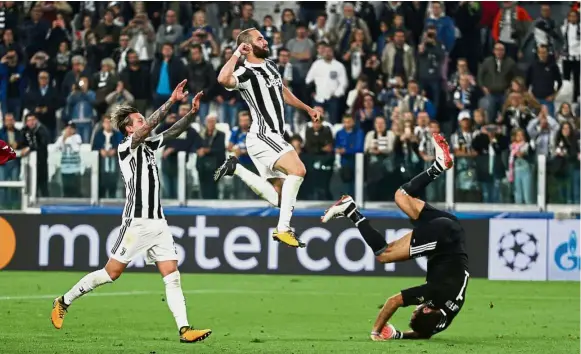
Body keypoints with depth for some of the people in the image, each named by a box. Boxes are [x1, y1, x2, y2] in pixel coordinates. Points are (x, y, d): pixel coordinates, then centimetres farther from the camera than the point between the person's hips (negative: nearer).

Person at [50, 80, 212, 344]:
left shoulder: (148, 146, 15)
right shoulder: (126, 147, -7)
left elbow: (174, 131, 12)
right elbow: (148, 127, -22)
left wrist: (192, 113, -6)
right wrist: (171, 101, -27)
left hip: (158, 223, 7)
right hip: (137, 222, -7)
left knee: (172, 277, -4)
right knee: (111, 273, -2)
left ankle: (184, 330, -11)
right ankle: (64, 302, 15)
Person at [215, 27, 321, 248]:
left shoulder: (270, 65, 13)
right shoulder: (246, 73, -15)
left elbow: (283, 92, 32)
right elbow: (224, 79, -38)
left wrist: (308, 109, 36)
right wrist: (236, 54, -26)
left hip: (274, 137, 9)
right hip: (262, 136, -9)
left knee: (277, 198, 9)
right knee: (297, 170, -26)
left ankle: (236, 169, 16)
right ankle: (283, 229, -25)